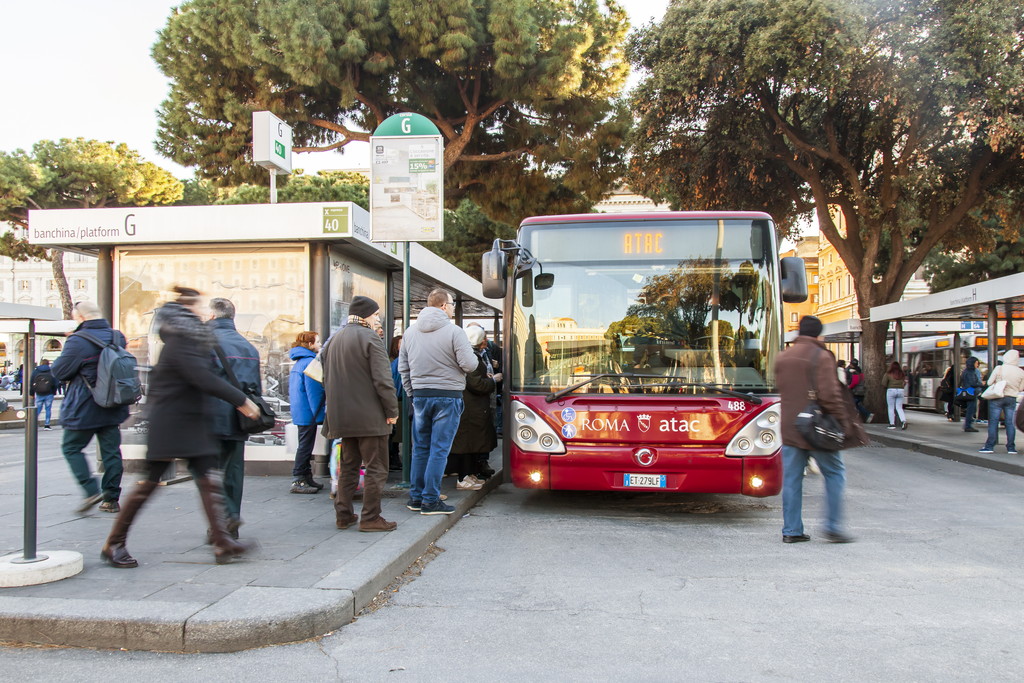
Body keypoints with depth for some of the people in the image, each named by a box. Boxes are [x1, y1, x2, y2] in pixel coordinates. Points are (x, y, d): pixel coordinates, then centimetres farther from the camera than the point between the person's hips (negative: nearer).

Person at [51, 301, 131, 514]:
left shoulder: (78, 341, -16)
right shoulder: (118, 337, 4)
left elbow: (59, 372, -9)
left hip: (84, 409, -6)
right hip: (113, 408, 6)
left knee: (71, 448, 10)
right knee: (111, 451, 9)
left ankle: (92, 490, -3)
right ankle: (112, 499, 12)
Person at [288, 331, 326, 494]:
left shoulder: (298, 362, 16)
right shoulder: (310, 362, -16)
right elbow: (314, 391, -20)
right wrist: (318, 413, -17)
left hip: (299, 412, 10)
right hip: (308, 413, -10)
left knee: (305, 445, 15)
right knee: (305, 446, -5)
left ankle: (306, 478, 22)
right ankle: (298, 481, -2)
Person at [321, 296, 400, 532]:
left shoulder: (336, 340, 12)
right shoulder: (370, 338, -13)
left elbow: (328, 378, 19)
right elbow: (382, 379, -17)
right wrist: (392, 411, -11)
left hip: (342, 415, 8)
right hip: (369, 415, -8)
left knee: (348, 466, 16)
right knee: (376, 468, 1)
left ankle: (343, 515, 20)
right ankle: (370, 518, 3)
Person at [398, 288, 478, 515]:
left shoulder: (410, 332, 8)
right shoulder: (454, 332, -11)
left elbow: (403, 367, 12)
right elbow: (469, 364, -14)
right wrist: (472, 355, 8)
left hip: (420, 396, 5)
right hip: (447, 396, -5)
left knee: (420, 448, 14)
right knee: (439, 450, 0)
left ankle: (415, 497, 20)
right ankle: (430, 500, 3)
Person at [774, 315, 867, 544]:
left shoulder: (782, 357, 9)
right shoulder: (821, 356, -10)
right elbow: (829, 394, -16)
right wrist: (844, 422, -8)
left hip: (790, 428, 5)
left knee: (791, 478, 7)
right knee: (834, 474, 8)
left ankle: (791, 530, 8)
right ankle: (833, 527, 5)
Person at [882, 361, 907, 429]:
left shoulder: (888, 374, -5)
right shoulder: (902, 374, 6)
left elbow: (884, 384, -6)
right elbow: (904, 383, 8)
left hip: (891, 390, -4)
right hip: (901, 391, 4)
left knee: (891, 408, 4)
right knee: (899, 408, 10)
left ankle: (892, 424, 4)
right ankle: (903, 420, -11)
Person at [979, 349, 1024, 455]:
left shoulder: (999, 369, -12)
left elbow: (989, 382, -6)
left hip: (997, 398, -2)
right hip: (1012, 399, 3)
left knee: (993, 422, 1)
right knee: (1010, 423, 7)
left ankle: (989, 446, 2)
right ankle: (1011, 448, 9)